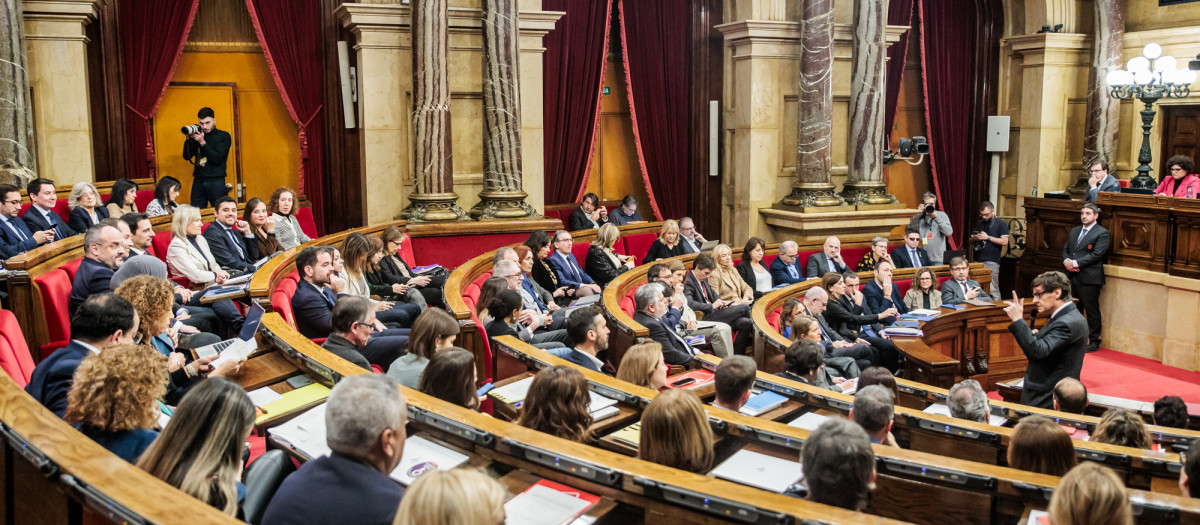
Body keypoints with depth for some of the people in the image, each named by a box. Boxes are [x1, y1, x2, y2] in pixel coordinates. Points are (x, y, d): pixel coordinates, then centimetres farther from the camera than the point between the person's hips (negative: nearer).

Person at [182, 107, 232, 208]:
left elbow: (217, 159, -9)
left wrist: (202, 143, -15)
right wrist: (189, 139, -5)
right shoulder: (197, 135, 12)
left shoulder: (224, 136, 1)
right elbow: (186, 156, 9)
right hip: (198, 182, 4)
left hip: (216, 182, -3)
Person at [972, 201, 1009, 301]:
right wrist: (974, 238, 1)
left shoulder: (1001, 223, 1)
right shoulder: (979, 224, 18)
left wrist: (988, 237, -13)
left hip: (992, 262, -5)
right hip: (978, 260, 6)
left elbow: (1005, 241, -8)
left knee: (993, 289, -8)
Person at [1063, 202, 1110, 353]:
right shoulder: (1074, 231, 18)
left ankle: (1094, 342, 7)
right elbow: (1065, 249, 17)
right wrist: (1066, 261, -4)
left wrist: (1075, 263, -16)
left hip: (1089, 278, -7)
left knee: (1092, 311, -1)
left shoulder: (1102, 233, -5)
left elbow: (1096, 255, -14)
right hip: (1072, 277, 7)